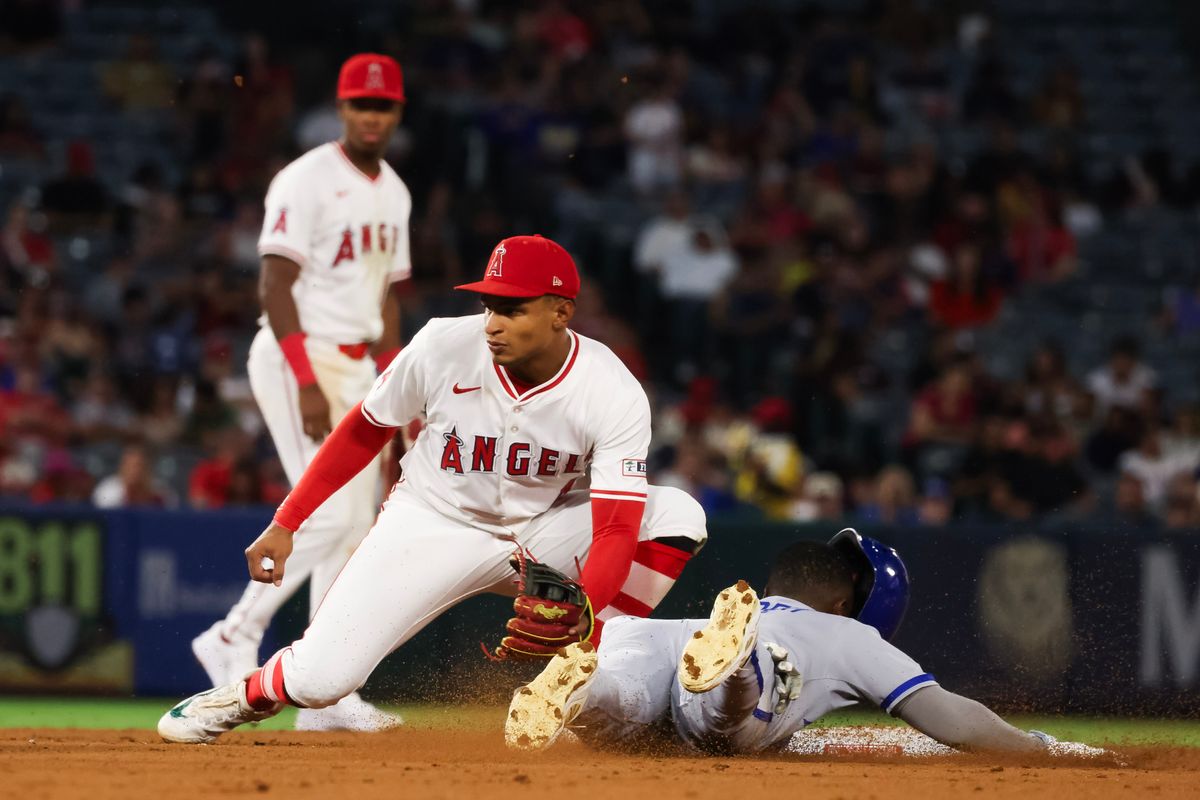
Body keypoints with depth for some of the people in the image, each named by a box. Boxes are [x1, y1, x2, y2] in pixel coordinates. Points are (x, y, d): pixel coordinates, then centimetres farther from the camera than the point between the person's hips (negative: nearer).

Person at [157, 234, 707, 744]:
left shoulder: (614, 396, -24)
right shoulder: (444, 347, -20)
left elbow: (617, 529, -30)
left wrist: (584, 614, -49)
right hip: (434, 526, 0)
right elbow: (366, 430, -2)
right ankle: (253, 694, 21)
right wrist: (284, 523, -1)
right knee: (317, 679, -18)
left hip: (544, 532, 0)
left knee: (677, 514, -27)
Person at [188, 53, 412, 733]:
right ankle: (237, 637, -7)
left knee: (354, 527, 4)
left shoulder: (393, 193, 14)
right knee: (329, 513, -18)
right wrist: (307, 385, -24)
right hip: (300, 356, -8)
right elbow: (276, 287, -17)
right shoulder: (309, 182, -12)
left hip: (357, 366, 8)